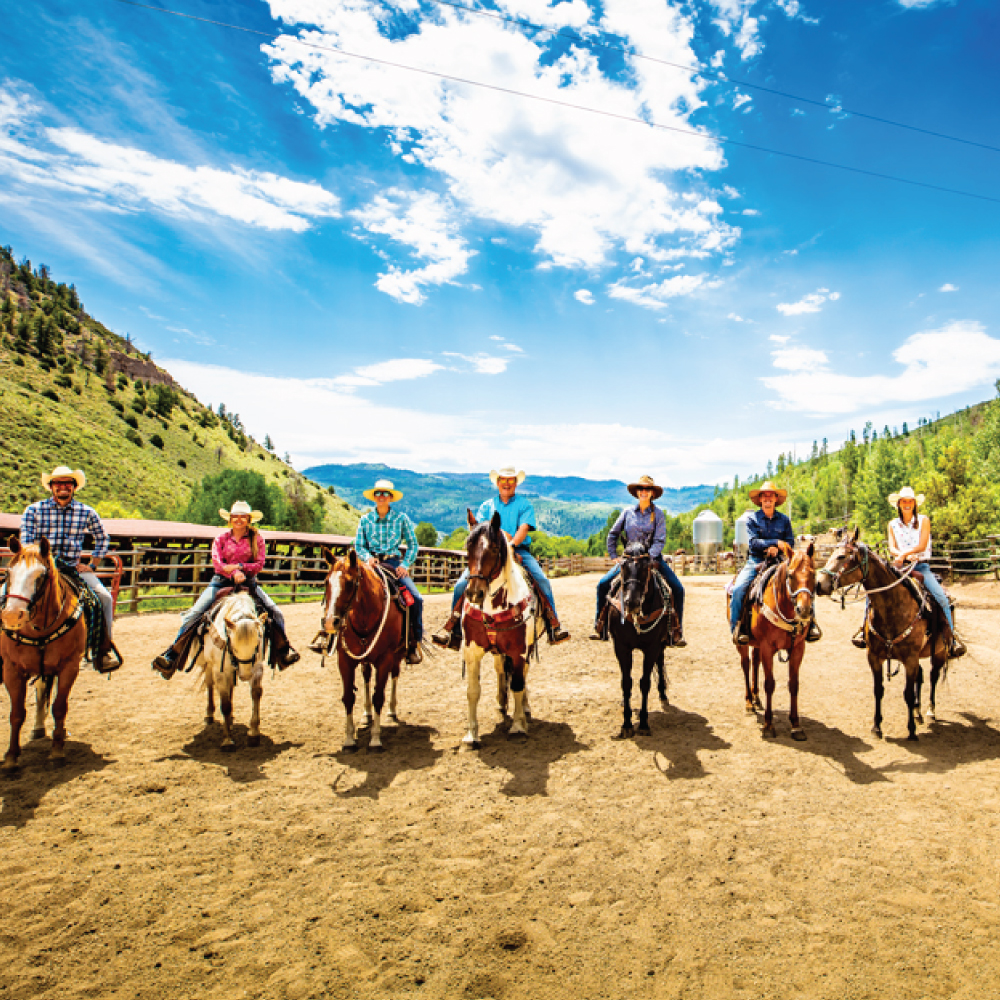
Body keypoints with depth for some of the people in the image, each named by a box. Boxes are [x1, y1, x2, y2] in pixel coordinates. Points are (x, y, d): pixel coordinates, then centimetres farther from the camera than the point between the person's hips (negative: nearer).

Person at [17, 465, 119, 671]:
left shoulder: (87, 512, 6)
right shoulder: (34, 510, 2)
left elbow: (102, 539, 18)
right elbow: (27, 544, 0)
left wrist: (91, 565, 8)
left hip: (76, 567, 1)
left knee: (104, 597, -18)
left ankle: (104, 649, -6)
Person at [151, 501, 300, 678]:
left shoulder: (256, 539, 3)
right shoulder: (221, 539, 5)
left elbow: (259, 564, -2)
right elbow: (217, 562, -7)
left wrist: (239, 567, -17)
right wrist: (233, 574, -24)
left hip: (248, 583, 0)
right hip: (221, 581, 0)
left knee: (276, 613, -11)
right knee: (193, 614, -14)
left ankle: (282, 652, 8)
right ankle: (171, 658, -6)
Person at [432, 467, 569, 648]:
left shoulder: (525, 505, 10)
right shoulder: (486, 505, 16)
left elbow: (523, 528, -6)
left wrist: (511, 545, -25)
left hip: (519, 550, -1)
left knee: (542, 581, -23)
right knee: (462, 583, -16)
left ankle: (554, 626, -12)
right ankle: (452, 628, -5)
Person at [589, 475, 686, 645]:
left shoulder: (658, 514, -3)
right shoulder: (628, 512, 2)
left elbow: (659, 540, -9)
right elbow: (613, 534, 10)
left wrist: (648, 558, -23)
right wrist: (613, 556, 2)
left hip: (652, 558, -1)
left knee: (678, 589, -16)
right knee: (603, 584, -11)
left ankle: (677, 631, -3)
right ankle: (600, 627, 0)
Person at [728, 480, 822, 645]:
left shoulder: (784, 519, 9)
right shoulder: (752, 519, 3)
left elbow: (790, 542, 3)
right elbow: (754, 542, -9)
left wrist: (776, 550, -16)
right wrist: (776, 542, -20)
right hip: (756, 561, -2)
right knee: (738, 589, -24)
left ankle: (810, 623, -5)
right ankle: (737, 627, -14)